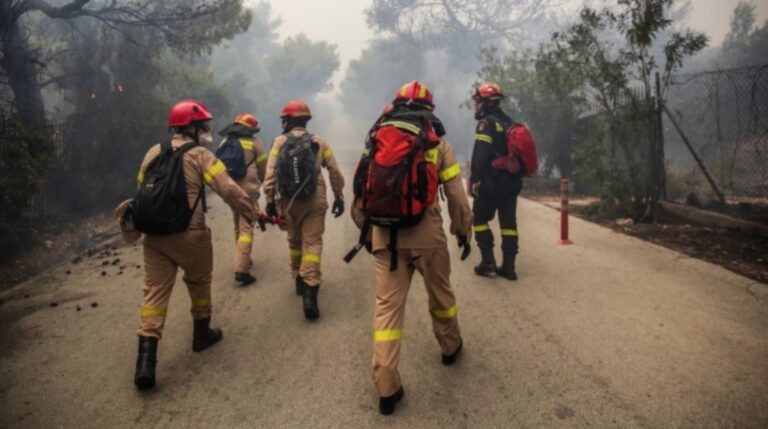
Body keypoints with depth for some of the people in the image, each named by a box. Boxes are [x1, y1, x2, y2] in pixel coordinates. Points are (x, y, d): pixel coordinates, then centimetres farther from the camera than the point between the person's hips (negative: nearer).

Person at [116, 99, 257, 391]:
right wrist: (254, 214, 0)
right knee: (199, 282, 19)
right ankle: (202, 334, 35)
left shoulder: (153, 152, 11)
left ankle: (146, 360, -1)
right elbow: (230, 191, -11)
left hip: (152, 235, 5)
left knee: (155, 291, 6)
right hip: (188, 235, -4)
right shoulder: (200, 155, -5)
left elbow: (142, 190, 14)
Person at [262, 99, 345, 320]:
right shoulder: (319, 142, 3)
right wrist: (339, 197, 12)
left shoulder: (279, 142, 0)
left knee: (294, 241, 20)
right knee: (312, 243, -3)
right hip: (315, 201, -1)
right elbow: (335, 172, 3)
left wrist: (270, 201, -1)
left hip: (288, 202, 1)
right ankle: (310, 291, -15)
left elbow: (270, 174, -6)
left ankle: (299, 281, 34)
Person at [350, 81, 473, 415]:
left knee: (387, 305, 5)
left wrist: (365, 230, 18)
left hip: (384, 233, 2)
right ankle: (450, 347, 44)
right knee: (440, 292, 22)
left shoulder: (376, 137, 9)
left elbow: (361, 188, 8)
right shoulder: (436, 139, 2)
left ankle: (386, 387, 4)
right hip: (425, 231, -1)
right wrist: (464, 230, 12)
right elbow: (455, 191, 0)